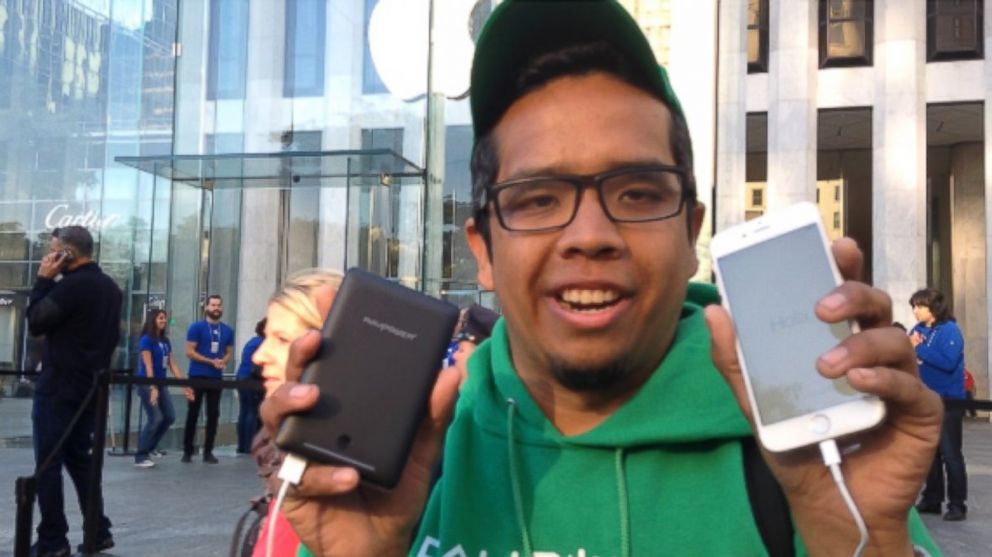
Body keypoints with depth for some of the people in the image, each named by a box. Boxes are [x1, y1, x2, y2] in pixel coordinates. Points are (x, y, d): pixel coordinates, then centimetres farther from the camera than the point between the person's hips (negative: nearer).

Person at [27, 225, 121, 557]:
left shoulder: (72, 285, -17)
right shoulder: (110, 288, 11)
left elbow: (35, 323, -8)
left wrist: (43, 280, -4)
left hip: (59, 386, -8)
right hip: (90, 387, 8)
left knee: (48, 463, -1)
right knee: (80, 458, 15)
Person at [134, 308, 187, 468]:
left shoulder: (165, 341, 11)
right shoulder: (146, 340, -11)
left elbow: (172, 364, 10)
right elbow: (148, 366, -17)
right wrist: (153, 388, -24)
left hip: (161, 383, 8)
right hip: (147, 384, -8)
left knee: (170, 416, 7)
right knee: (155, 419, -13)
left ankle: (151, 446, 25)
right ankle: (140, 457, -3)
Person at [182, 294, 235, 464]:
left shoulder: (228, 331, 9)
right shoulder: (196, 327, -4)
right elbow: (190, 352, -9)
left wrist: (223, 362, -10)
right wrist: (211, 362, -16)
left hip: (216, 377, 4)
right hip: (197, 376, -4)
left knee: (213, 414, 4)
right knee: (193, 414, 3)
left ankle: (208, 452, 11)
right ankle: (187, 451, 11)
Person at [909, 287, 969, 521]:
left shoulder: (950, 330, -13)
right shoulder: (917, 329, 7)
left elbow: (948, 362, -25)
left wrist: (920, 348, -21)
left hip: (947, 401, -7)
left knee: (950, 453, -3)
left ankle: (957, 504, 4)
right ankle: (932, 499, 24)